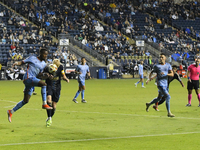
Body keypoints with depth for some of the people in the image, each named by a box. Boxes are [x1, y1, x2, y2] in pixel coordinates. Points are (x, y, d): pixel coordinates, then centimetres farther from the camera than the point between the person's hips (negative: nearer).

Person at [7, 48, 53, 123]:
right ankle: (44, 104, -24)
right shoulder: (32, 58, 2)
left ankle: (11, 111, 19)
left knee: (25, 101, 7)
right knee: (44, 84, -26)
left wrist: (44, 75, 0)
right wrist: (17, 63, -17)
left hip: (33, 79, 8)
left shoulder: (44, 64, 20)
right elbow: (22, 62, 4)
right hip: (28, 77, -8)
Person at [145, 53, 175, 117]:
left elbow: (172, 74, -3)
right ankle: (169, 113, -11)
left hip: (165, 85, 6)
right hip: (160, 84, -6)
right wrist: (150, 77, -9)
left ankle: (148, 104, 43)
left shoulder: (168, 65, 7)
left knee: (159, 98, 19)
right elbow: (152, 72, 11)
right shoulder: (157, 66, -1)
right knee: (168, 97, -18)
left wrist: (165, 73, -20)